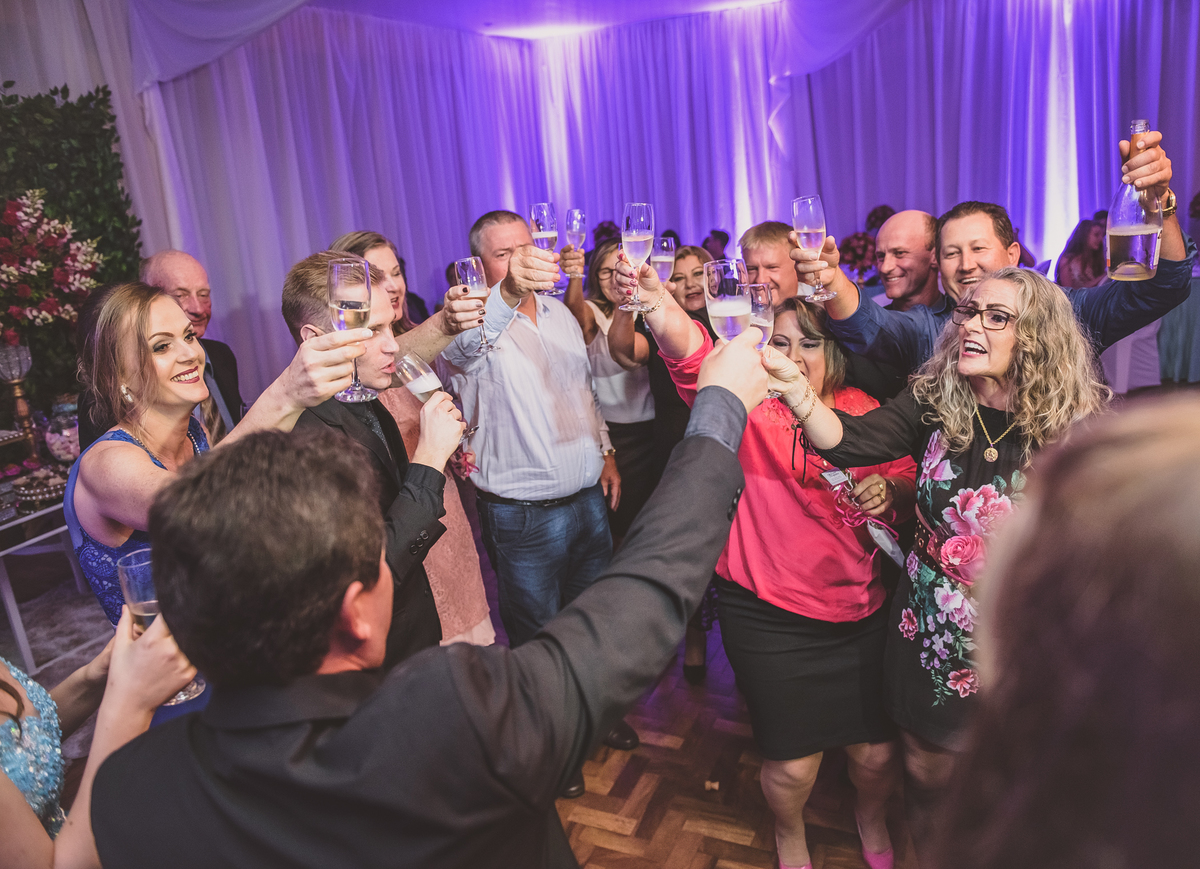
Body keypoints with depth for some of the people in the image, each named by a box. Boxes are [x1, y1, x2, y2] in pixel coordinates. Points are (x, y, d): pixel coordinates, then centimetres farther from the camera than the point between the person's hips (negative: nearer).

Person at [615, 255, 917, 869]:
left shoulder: (864, 414, 0)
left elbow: (906, 480, 11)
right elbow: (695, 359, -30)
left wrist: (889, 491, -13)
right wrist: (661, 311, -51)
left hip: (859, 611, 3)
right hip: (768, 615, -3)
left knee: (874, 751, 16)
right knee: (792, 763, 9)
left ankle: (871, 817, 53)